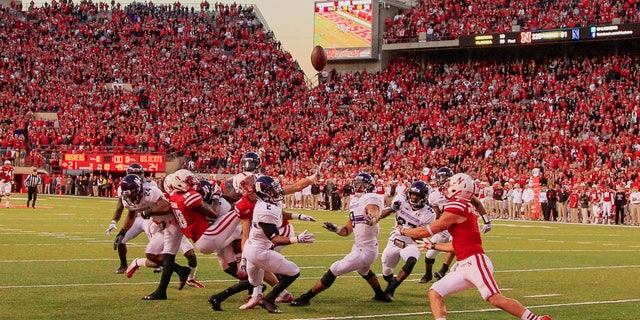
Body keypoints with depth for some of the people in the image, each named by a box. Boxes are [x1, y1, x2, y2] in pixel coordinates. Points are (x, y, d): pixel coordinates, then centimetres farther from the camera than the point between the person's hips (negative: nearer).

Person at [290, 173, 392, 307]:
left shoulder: (370, 200, -15)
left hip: (364, 251, -10)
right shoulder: (355, 202, 11)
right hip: (358, 247, 10)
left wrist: (373, 219, -61)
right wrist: (336, 229, -7)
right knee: (364, 271, 38)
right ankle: (381, 295, 61)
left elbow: (375, 215, -39)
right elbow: (347, 231, 12)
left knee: (333, 271, -8)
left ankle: (306, 298, -2)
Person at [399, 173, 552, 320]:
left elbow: (427, 231, -6)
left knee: (496, 300, -12)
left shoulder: (456, 208, -11)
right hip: (464, 266, 10)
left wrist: (403, 231, 8)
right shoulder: (465, 209, 18)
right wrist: (433, 246, 32)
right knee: (435, 292, 1)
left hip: (475, 262, -10)